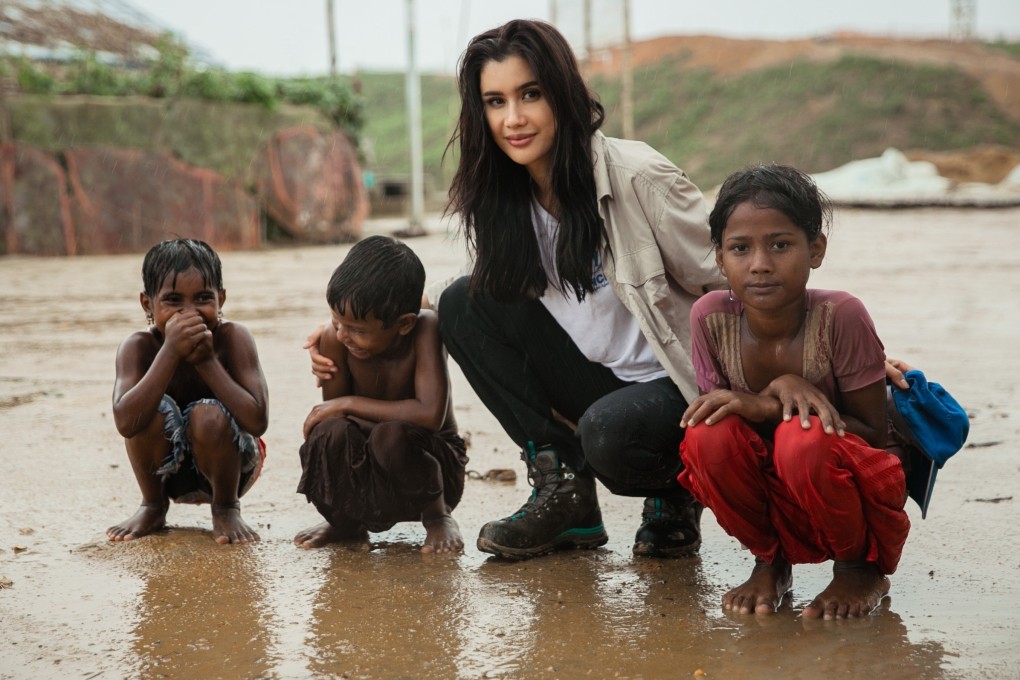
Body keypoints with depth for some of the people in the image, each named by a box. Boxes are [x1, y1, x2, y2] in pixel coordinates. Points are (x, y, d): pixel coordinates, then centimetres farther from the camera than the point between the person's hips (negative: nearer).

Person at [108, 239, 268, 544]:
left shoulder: (233, 337, -22)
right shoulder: (139, 346, -19)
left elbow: (257, 421, -33)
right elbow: (126, 423, -36)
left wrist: (206, 360, -34)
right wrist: (170, 352, -39)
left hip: (227, 462, -1)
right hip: (167, 468, 1)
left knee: (208, 415, -30)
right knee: (154, 409, -27)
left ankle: (226, 508, -3)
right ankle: (153, 507, 0)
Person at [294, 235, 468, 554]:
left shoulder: (425, 328, -24)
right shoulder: (334, 341, -15)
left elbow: (431, 414, -35)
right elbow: (331, 414, -6)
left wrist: (348, 403, -29)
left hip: (432, 458, -3)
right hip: (364, 468, 3)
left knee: (390, 436, -36)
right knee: (331, 433, -30)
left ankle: (437, 516, -3)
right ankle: (346, 522, 3)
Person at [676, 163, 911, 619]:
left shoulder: (839, 315, -22)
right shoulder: (711, 318, -12)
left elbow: (876, 435, -15)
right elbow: (716, 405, -6)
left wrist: (786, 397, -30)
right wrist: (772, 405, -28)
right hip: (772, 504, 3)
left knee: (805, 439, -34)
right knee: (710, 433, -26)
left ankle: (862, 569, -3)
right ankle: (770, 563, 2)